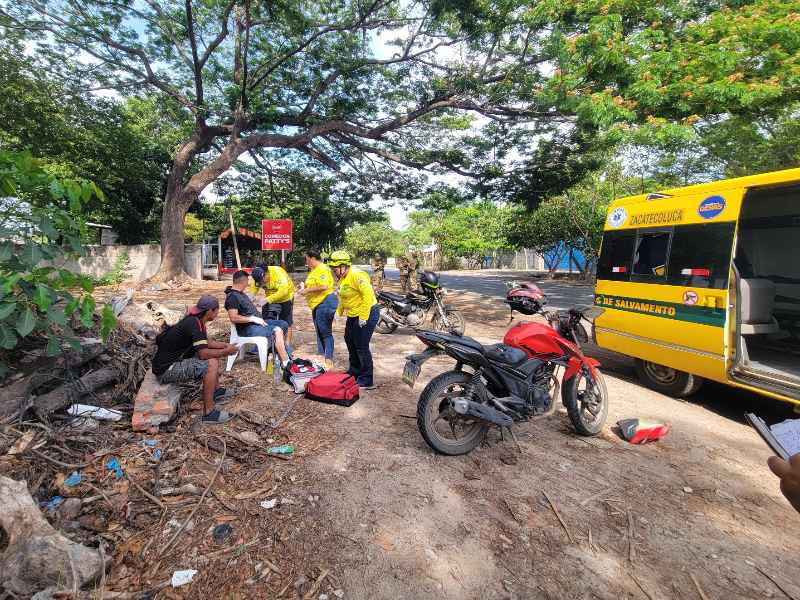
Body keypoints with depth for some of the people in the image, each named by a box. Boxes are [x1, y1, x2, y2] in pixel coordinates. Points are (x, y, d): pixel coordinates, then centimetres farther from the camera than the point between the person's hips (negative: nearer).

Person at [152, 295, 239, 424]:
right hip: (166, 369, -10)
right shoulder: (193, 324, -24)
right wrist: (225, 352, -16)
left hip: (176, 360, 10)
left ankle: (214, 390, 25)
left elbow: (206, 342, 19)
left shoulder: (196, 320, 5)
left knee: (214, 354, 13)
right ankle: (209, 412, -21)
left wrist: (226, 346, 8)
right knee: (211, 364, -26)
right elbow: (203, 353, -29)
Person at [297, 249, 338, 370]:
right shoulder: (314, 270, 18)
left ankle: (329, 361, -2)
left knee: (325, 332, -7)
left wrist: (307, 290, -18)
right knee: (319, 332, 16)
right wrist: (305, 287, 11)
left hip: (325, 302, -11)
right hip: (317, 304, 11)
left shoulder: (322, 269, -14)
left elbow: (323, 286, -26)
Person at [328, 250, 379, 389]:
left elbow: (368, 294, -28)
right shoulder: (343, 277, 9)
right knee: (350, 341, 22)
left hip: (367, 314, -11)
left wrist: (363, 317, -27)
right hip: (353, 315, 11)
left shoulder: (356, 275, -22)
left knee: (361, 347, -7)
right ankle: (354, 372, 40)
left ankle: (367, 381, 6)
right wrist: (340, 312, 15)